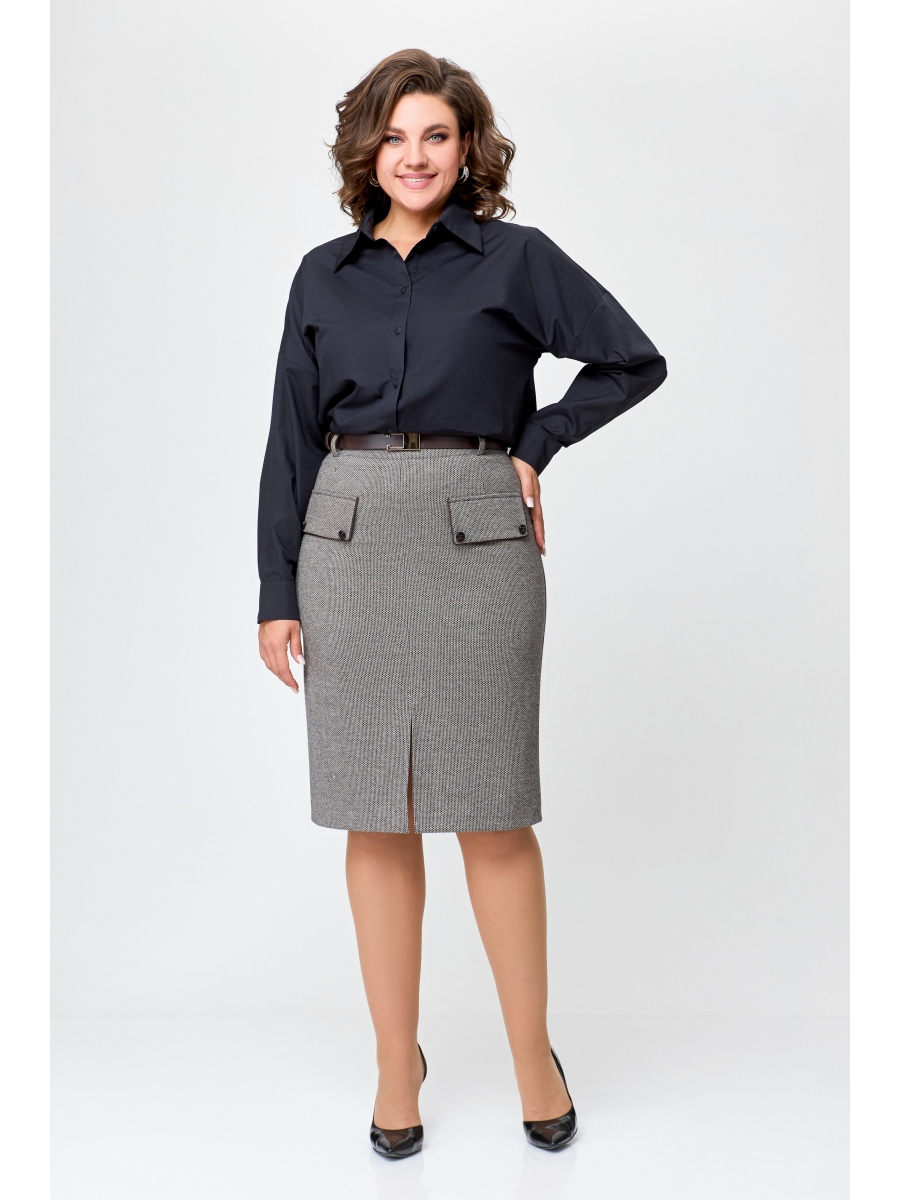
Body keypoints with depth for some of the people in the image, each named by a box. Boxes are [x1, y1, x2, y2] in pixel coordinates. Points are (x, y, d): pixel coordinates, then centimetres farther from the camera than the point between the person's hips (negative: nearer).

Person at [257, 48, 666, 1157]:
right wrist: (277, 594, 6)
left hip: (476, 541, -2)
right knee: (375, 821, 6)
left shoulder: (516, 258, 3)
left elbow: (633, 361, 7)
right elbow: (291, 441, 10)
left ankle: (533, 1057, 19)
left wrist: (537, 444, 0)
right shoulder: (324, 276, 11)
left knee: (493, 815, 1)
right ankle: (396, 1064, 20)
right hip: (348, 547, 3)